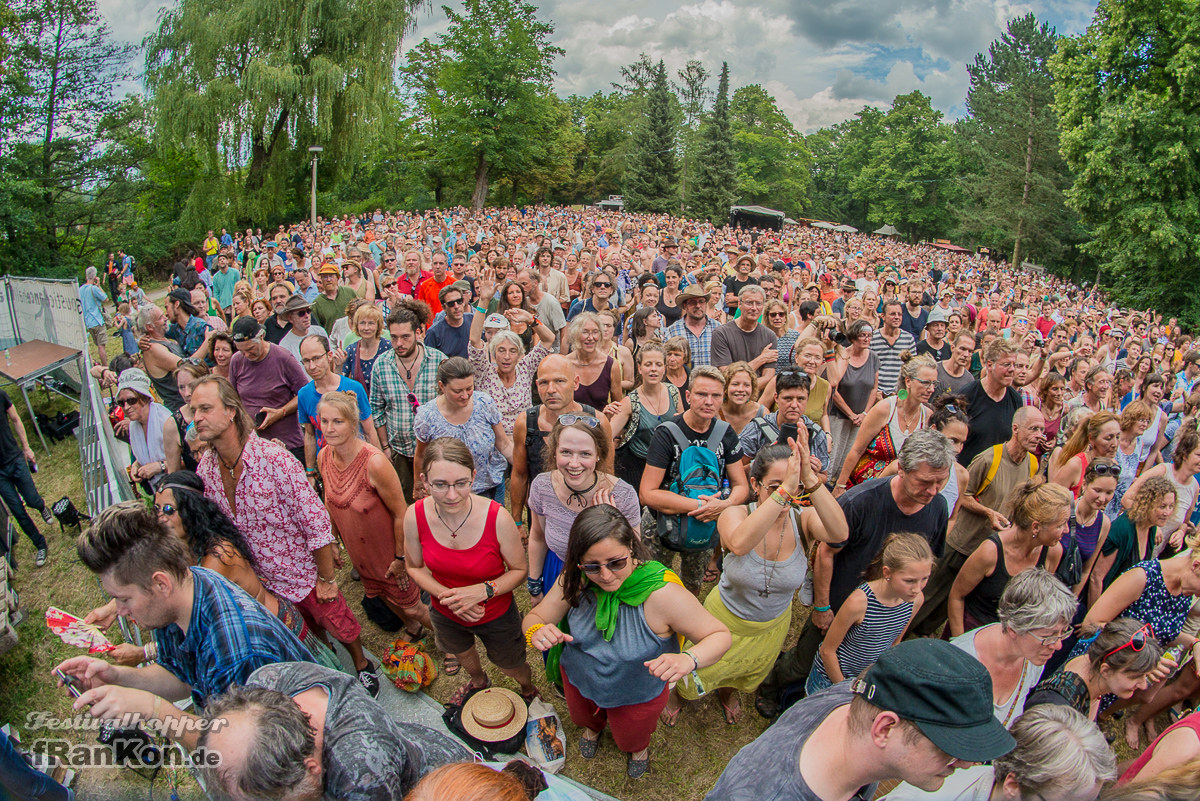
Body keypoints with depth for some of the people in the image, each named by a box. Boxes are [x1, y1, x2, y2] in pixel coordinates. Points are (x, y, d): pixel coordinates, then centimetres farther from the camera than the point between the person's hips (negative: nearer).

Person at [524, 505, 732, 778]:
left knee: (631, 741, 32)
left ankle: (640, 746, 69)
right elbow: (534, 617, -18)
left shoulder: (661, 594, -40)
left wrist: (688, 659, -53)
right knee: (582, 719, 37)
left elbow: (720, 635, -32)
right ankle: (593, 726, 74)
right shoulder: (576, 580, -29)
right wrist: (536, 631, -43)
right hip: (578, 681, 3)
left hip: (637, 697, -2)